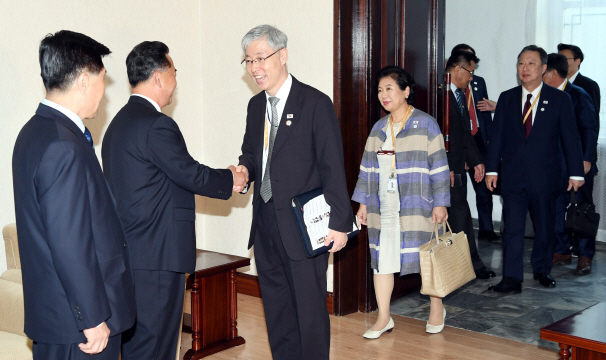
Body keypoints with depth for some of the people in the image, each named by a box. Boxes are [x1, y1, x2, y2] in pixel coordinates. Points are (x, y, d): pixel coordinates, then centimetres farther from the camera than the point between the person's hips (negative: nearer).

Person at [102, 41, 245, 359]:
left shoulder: (120, 121, 15)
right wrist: (231, 179, 5)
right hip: (157, 254, -10)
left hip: (130, 250, 10)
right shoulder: (156, 124, -17)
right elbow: (192, 175, -13)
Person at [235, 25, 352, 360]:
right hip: (265, 224, 7)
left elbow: (333, 168, -12)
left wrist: (339, 223, -15)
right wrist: (245, 168, -1)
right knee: (275, 306, 15)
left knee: (310, 307, 4)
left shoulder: (315, 103, -10)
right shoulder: (255, 105, 11)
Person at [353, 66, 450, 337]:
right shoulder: (379, 128, 10)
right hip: (383, 206, 5)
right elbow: (367, 167, 13)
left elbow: (438, 166, -6)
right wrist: (363, 202, 10)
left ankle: (437, 309, 26)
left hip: (415, 206, -5)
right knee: (381, 257, 5)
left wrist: (439, 203, -10)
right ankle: (383, 318, 16)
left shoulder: (425, 124, -4)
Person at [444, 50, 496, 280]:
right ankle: (473, 263, 4)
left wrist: (476, 160, 18)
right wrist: (446, 167, -20)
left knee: (458, 215, 11)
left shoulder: (460, 95, 17)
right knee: (460, 214, -4)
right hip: (448, 167, -9)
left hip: (458, 166, 9)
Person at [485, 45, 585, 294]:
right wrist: (491, 169, 0)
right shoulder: (506, 98, 7)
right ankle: (512, 279, -2)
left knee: (545, 226, 12)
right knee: (512, 227, -3)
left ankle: (542, 269, 31)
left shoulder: (559, 100, 1)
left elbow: (570, 138, 0)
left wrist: (575, 173, -3)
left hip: (545, 175, -1)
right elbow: (497, 136, 6)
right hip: (512, 175, 1)